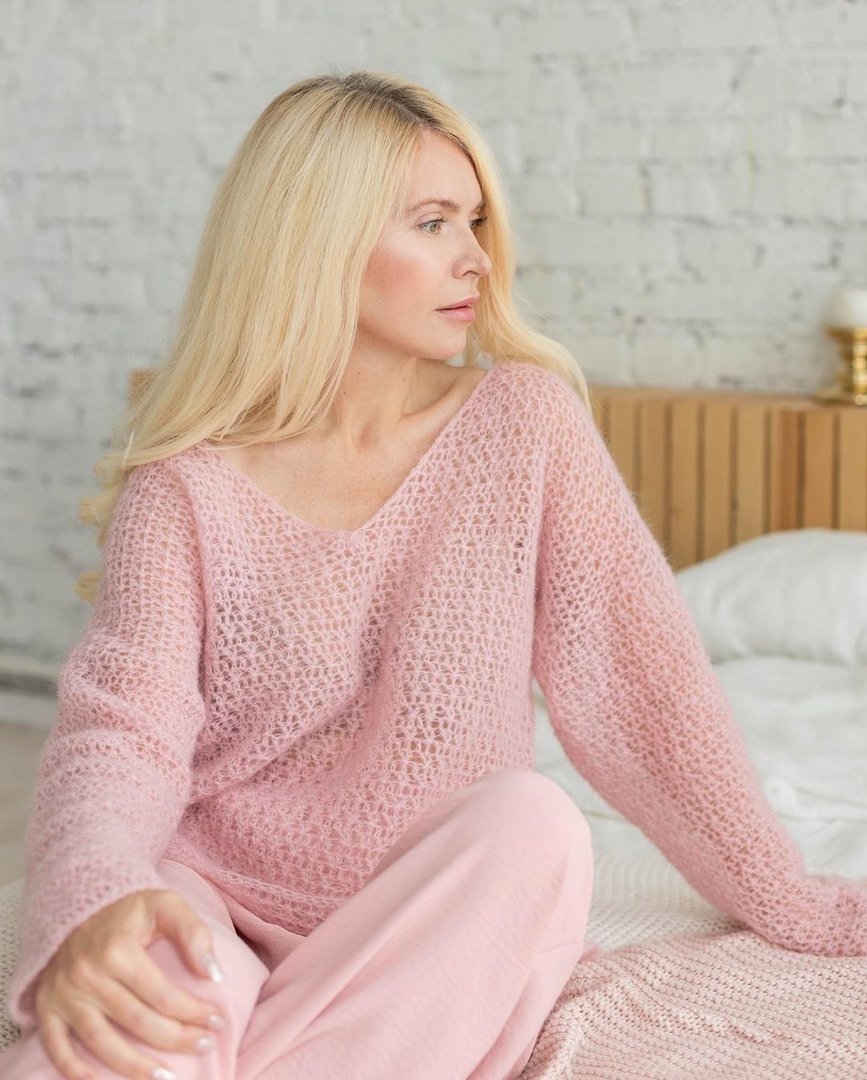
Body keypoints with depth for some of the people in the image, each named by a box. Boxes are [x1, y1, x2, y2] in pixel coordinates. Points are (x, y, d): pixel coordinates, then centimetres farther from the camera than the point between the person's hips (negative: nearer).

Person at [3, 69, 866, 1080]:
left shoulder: (524, 420, 0)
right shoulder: (185, 485, -4)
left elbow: (640, 678, 0)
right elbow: (122, 727, -15)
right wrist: (91, 904, -38)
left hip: (441, 928, 3)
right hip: (219, 908, -3)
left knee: (532, 821, -32)